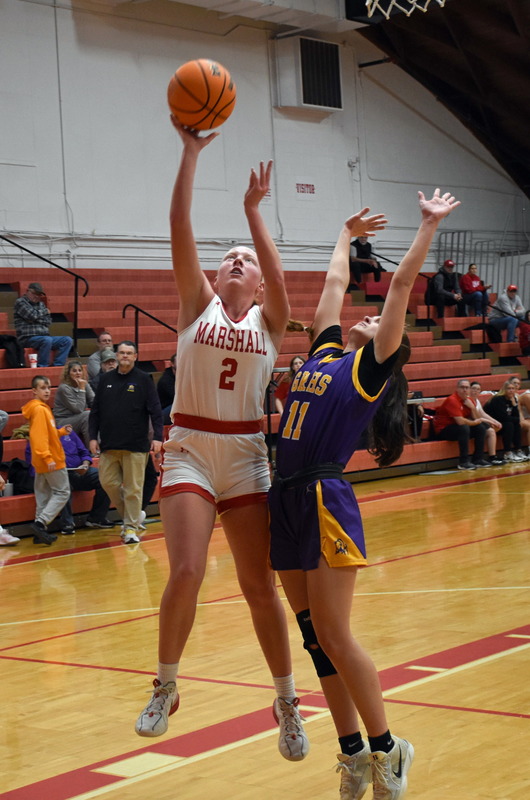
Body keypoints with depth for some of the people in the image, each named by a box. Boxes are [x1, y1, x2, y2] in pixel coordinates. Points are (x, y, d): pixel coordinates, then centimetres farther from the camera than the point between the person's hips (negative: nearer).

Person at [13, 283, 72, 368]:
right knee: (47, 340, -37)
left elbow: (48, 321, 11)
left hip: (44, 336, 7)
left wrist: (37, 318, -8)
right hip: (28, 338, -7)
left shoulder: (40, 304, 20)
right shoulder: (20, 302, 0)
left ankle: (58, 365, -16)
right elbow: (32, 315, -15)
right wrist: (45, 311, 4)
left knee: (67, 340, -8)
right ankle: (42, 366, -26)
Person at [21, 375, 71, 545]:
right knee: (62, 493, -5)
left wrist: (62, 431, 9)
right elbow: (39, 436, -22)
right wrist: (47, 457, -25)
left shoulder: (42, 408, 14)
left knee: (44, 495, 11)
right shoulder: (39, 410, -15)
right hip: (51, 461, -10)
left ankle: (41, 532, 13)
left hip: (42, 462, 10)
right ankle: (40, 523, -13)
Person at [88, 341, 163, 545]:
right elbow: (95, 410, 12)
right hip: (109, 444, 4)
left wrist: (157, 437, -11)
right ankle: (133, 515, 21)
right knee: (108, 482, 3)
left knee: (133, 488, -1)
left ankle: (131, 526, 9)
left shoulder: (143, 379, 1)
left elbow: (155, 411, -2)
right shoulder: (107, 379, 10)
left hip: (135, 444, -4)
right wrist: (92, 437, 5)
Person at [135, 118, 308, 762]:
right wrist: (190, 152, -11)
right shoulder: (197, 305, 7)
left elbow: (279, 280, -15)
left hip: (247, 454, 1)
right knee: (186, 573, -15)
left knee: (259, 584, 2)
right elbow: (180, 235, -5)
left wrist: (253, 212, -20)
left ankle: (286, 701, 18)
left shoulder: (268, 321, 7)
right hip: (189, 449, -1)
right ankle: (165, 687, 8)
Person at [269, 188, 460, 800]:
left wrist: (430, 223, 4)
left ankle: (385, 749, 8)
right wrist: (347, 234, 41)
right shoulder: (326, 351, 18)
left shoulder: (373, 364, 2)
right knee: (312, 633, 9)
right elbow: (334, 283, 29)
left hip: (325, 497, -7)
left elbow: (402, 284, 0)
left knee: (332, 633, -7)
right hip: (286, 498, 7)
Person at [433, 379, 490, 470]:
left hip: (459, 428, 9)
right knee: (464, 428, -33)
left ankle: (478, 459, 6)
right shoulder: (452, 400, -21)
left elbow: (477, 419, 5)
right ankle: (464, 462, -30)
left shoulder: (468, 400, 6)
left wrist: (472, 407, -12)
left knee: (481, 428, 2)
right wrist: (475, 422, -12)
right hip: (443, 430, -9)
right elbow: (460, 421, -29)